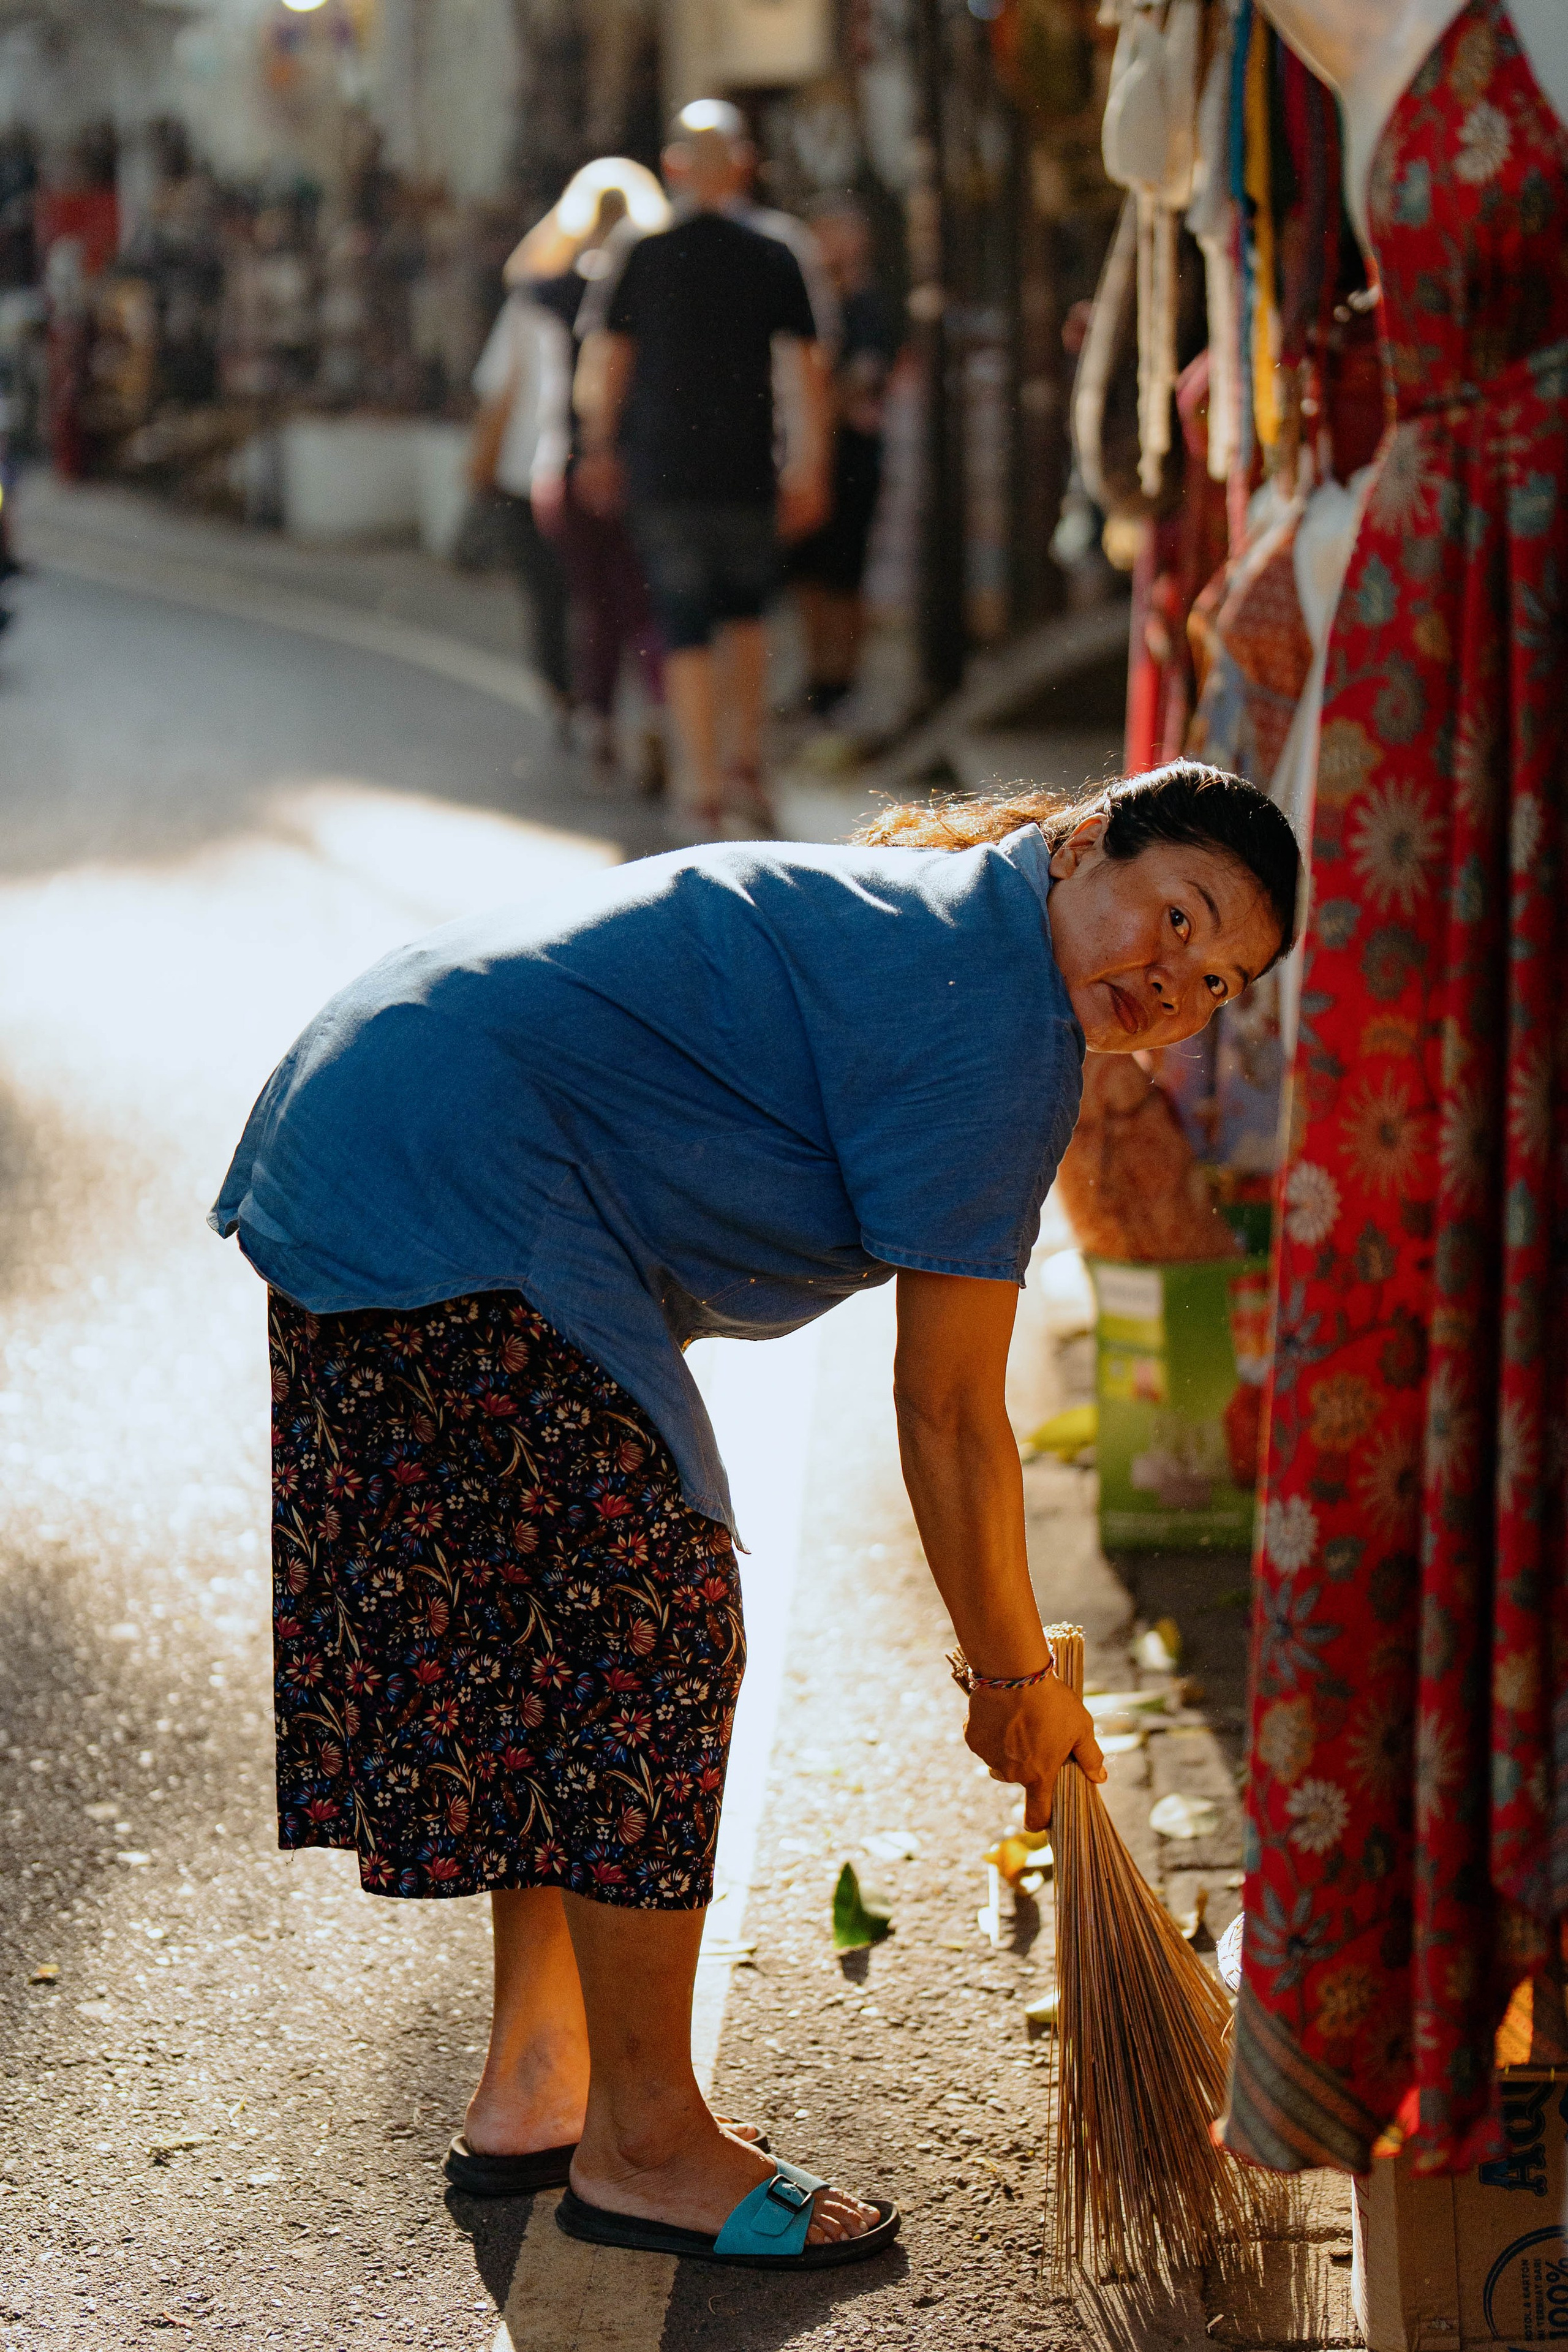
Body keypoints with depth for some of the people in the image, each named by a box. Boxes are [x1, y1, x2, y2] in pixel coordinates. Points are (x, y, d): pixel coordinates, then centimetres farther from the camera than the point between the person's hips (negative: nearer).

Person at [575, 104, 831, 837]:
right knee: (744, 613, 20)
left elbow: (609, 359, 4)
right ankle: (745, 762, 14)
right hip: (745, 472, 1)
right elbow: (805, 366, -1)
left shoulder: (646, 256, 0)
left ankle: (705, 788, -1)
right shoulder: (772, 259, 0)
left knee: (685, 633, 2)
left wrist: (600, 449, 15)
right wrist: (810, 466, 4)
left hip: (662, 470, 0)